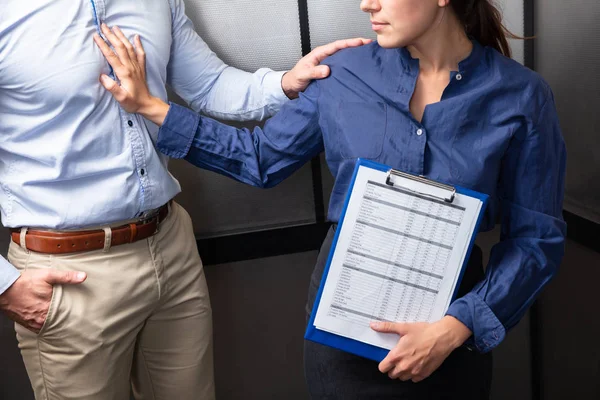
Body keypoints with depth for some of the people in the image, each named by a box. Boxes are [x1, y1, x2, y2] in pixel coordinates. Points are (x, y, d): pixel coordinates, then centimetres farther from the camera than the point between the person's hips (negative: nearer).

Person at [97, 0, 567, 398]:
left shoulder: (520, 96, -11)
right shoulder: (345, 75, -5)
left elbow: (536, 237, -7)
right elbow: (262, 157, 5)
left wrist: (458, 327, -18)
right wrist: (152, 108, 1)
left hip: (452, 324, -1)